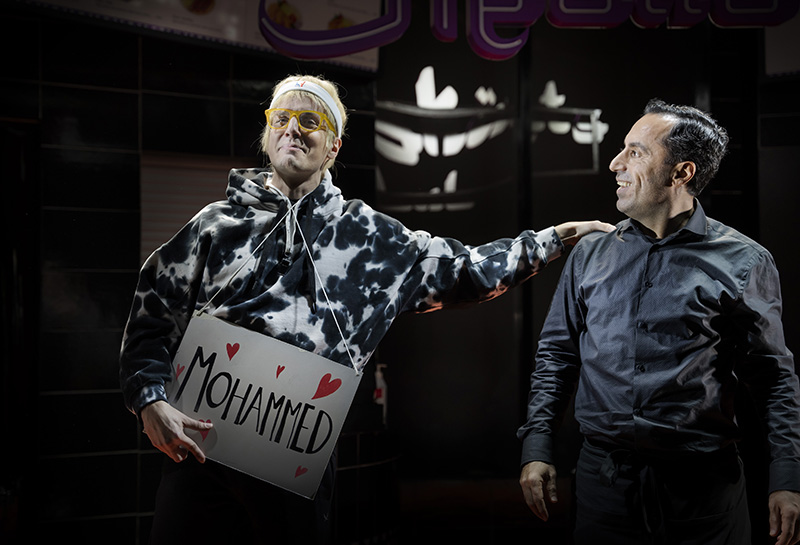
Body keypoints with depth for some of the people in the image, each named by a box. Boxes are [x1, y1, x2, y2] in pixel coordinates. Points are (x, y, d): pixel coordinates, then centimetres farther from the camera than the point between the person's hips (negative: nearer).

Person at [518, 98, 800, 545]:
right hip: (603, 480, 2)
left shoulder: (743, 263, -2)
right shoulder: (591, 254, 7)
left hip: (703, 487, -2)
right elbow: (557, 356, 12)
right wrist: (537, 448, 5)